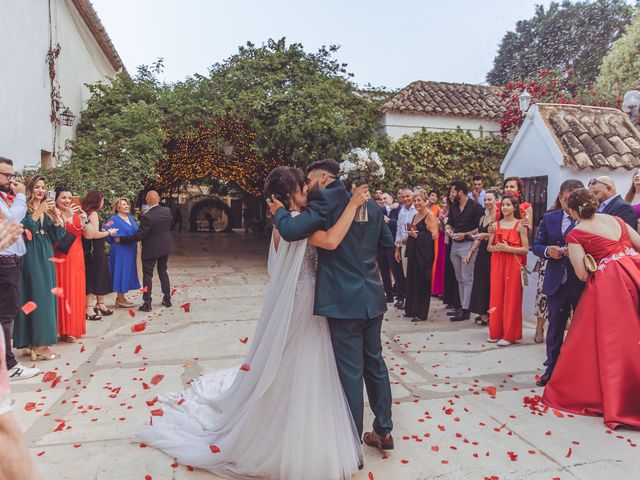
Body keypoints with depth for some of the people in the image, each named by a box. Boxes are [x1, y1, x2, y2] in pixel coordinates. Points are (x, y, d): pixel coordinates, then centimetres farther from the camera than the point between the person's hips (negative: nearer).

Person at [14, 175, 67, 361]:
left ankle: (36, 342, 12)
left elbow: (56, 236, 10)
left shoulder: (48, 210, 16)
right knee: (35, 295, -7)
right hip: (31, 256, -7)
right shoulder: (25, 208, -2)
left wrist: (56, 215, -4)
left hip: (46, 256, 7)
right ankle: (38, 344, -4)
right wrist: (39, 211, -21)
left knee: (46, 295, 5)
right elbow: (25, 227, -19)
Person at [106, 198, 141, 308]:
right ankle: (120, 299, 5)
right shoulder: (114, 219, -9)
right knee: (121, 272, -3)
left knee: (128, 272, 11)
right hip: (120, 251, -8)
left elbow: (136, 232, 21)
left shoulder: (131, 218, 13)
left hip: (131, 251, 8)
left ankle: (120, 297, 21)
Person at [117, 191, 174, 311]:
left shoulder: (147, 217, -24)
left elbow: (139, 236, -21)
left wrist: (121, 239, -13)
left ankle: (147, 303, 6)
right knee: (163, 272, 19)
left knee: (147, 275, 5)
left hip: (151, 249, -6)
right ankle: (167, 299, 24)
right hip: (165, 247, 6)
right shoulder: (167, 211, -7)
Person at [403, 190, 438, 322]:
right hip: (414, 252, 8)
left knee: (422, 281, -2)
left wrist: (417, 234, -16)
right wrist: (409, 237, 14)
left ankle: (421, 313, 6)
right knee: (411, 280, 10)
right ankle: (411, 309, 21)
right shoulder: (415, 216, 18)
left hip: (425, 253, -8)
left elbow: (435, 236, -16)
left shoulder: (430, 215, -8)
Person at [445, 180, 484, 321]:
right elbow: (449, 223, 21)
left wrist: (465, 234, -18)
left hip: (468, 244, -8)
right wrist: (448, 229, -1)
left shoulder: (475, 207, -9)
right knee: (460, 279, 13)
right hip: (455, 245, 8)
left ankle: (465, 310, -3)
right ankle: (462, 306, 21)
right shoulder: (453, 207, 13)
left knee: (467, 279, -6)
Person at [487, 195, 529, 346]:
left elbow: (525, 249, -6)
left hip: (513, 264, -4)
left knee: (511, 298, -1)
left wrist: (507, 248, -16)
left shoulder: (520, 225, -1)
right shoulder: (496, 224, 10)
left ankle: (509, 335, 7)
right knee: (496, 296, 5)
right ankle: (496, 332, 14)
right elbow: (489, 246, 12)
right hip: (497, 263, 4)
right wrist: (496, 247, -9)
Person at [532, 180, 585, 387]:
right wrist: (548, 251, -13)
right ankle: (552, 368, 26)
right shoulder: (549, 218, 6)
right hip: (557, 282, 3)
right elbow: (536, 246, 7)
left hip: (583, 282, -3)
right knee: (555, 326, 13)